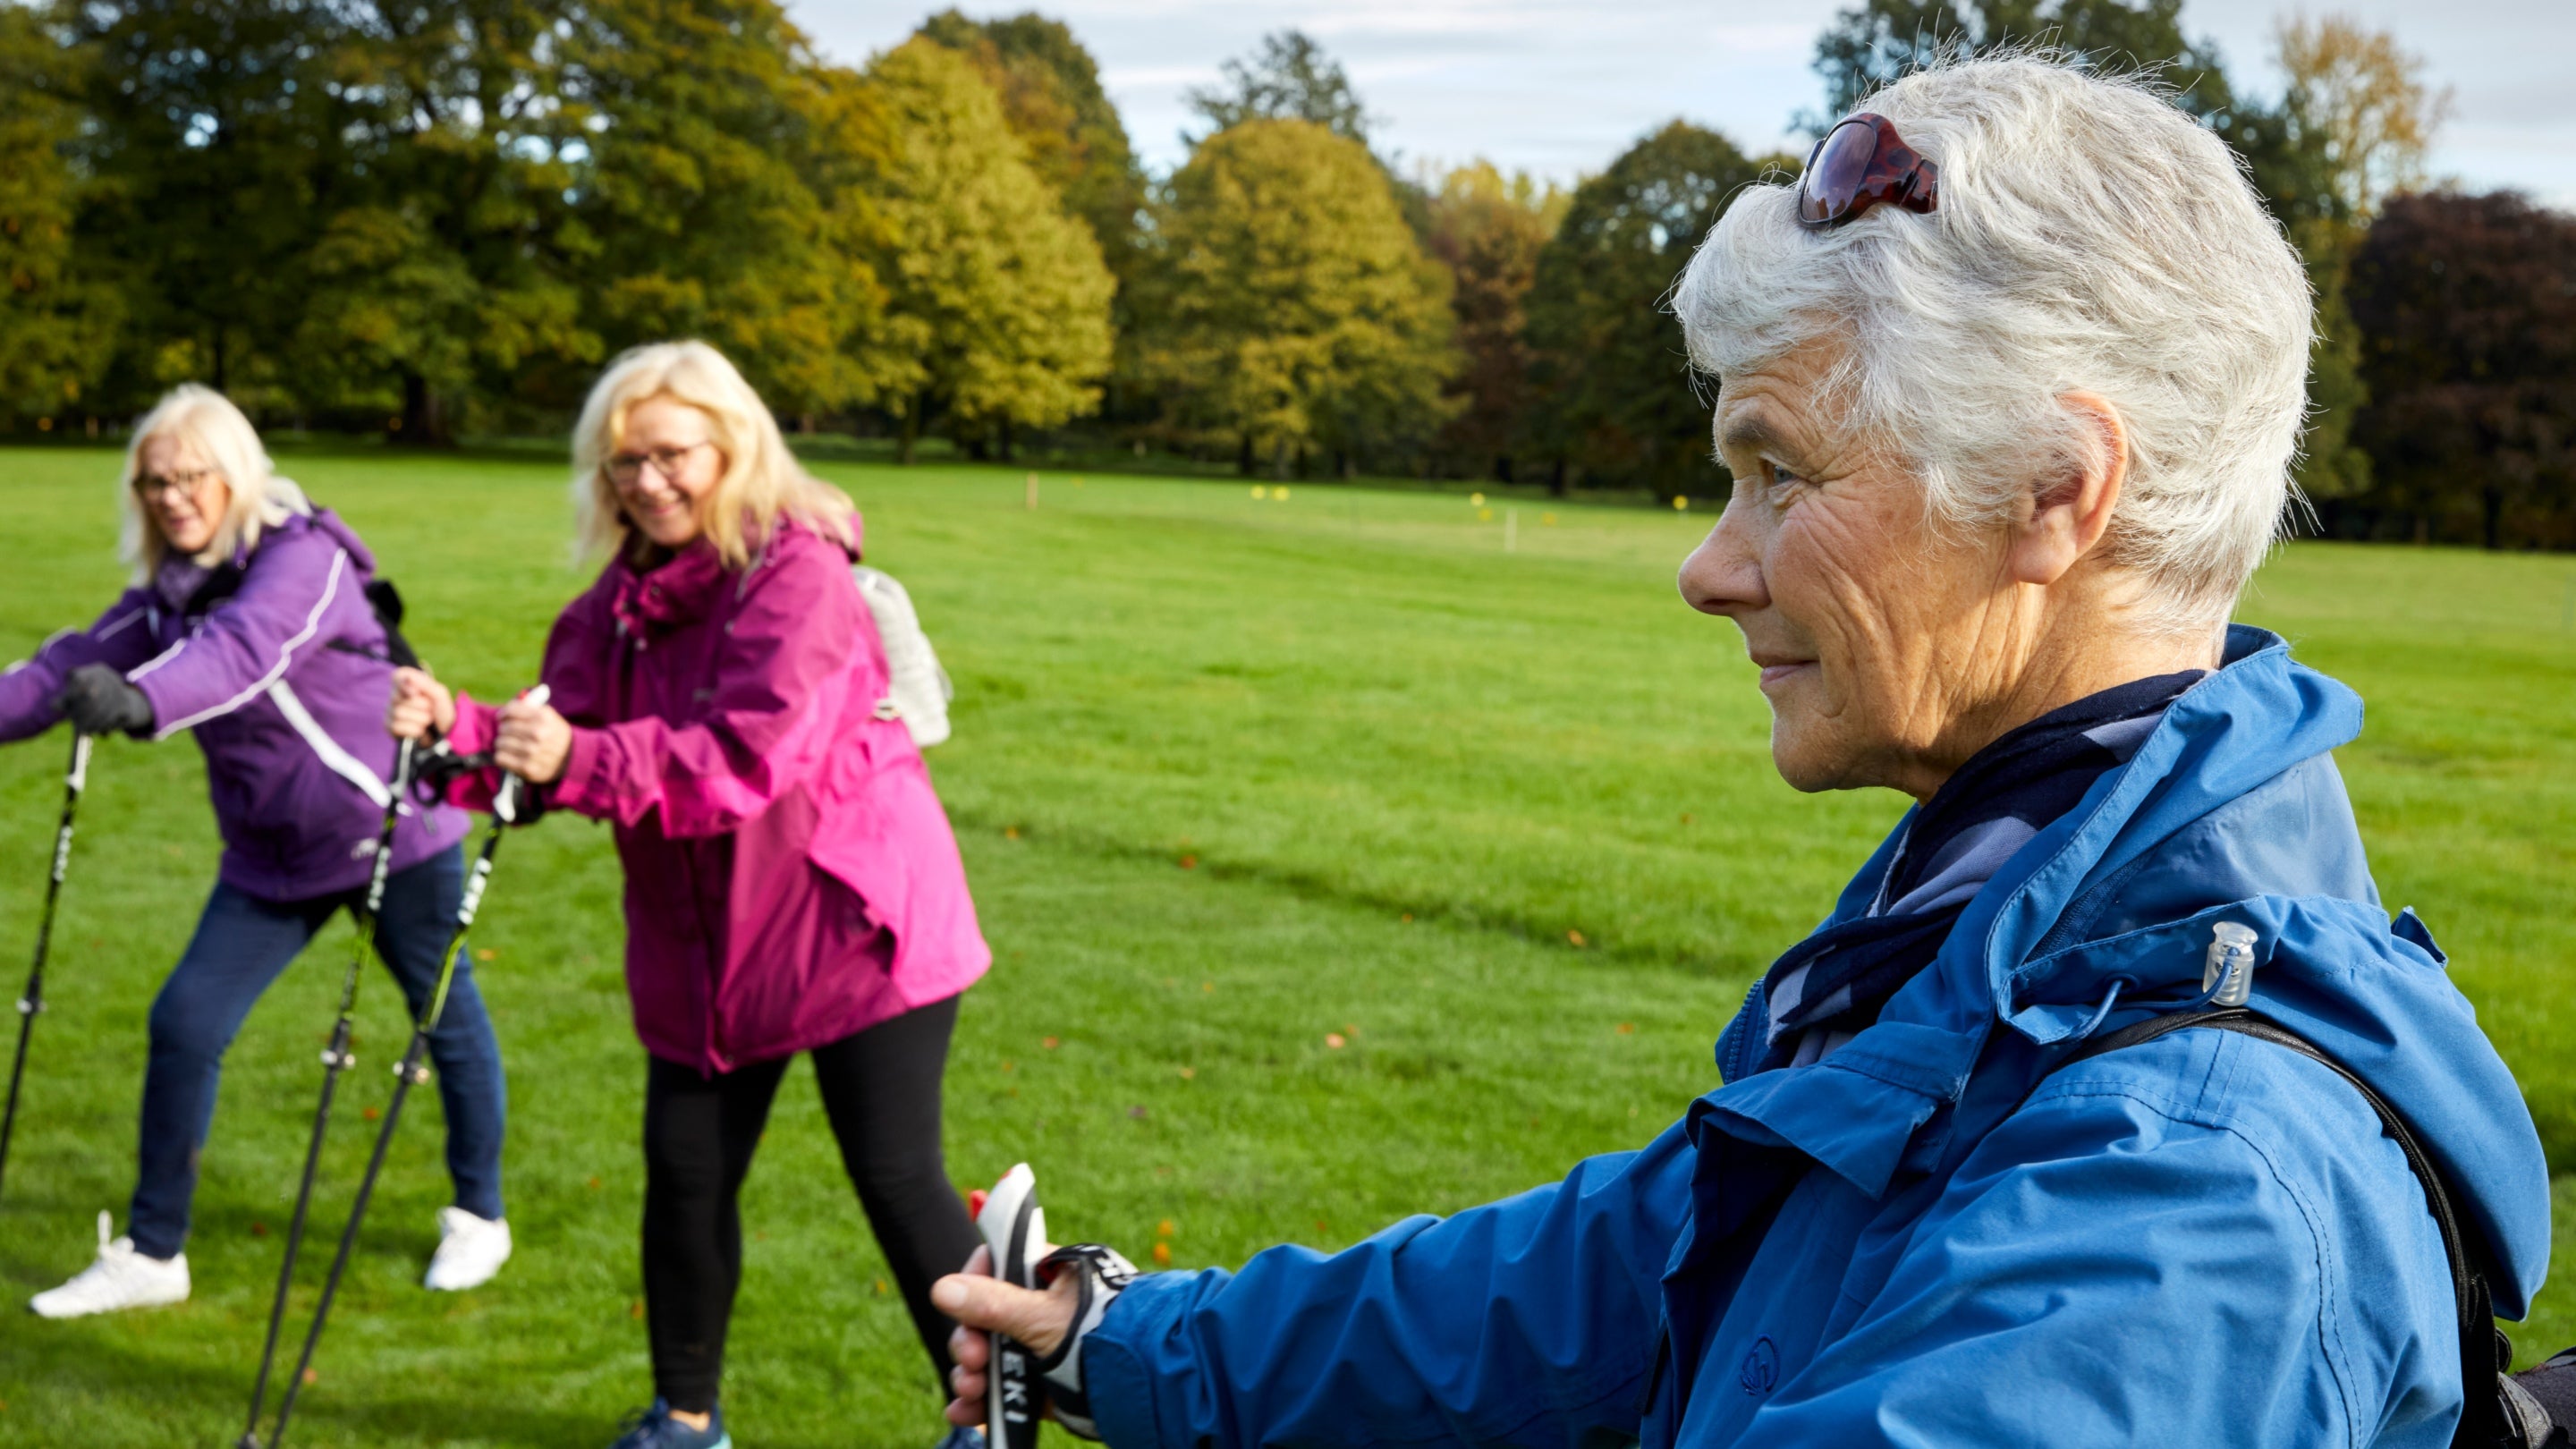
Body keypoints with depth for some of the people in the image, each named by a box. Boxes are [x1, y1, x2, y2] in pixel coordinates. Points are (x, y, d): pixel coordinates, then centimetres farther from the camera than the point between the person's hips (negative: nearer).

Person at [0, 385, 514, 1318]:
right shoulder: (170, 589, 5)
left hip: (391, 832, -6)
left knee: (446, 1016, 9)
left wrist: (141, 702, -55)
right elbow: (77, 664, 2)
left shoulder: (305, 558, -19)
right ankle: (150, 1255, 12)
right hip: (270, 855, 7)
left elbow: (244, 653, -38)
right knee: (183, 1024, -1)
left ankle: (479, 1219, 30)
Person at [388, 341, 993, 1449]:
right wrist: (459, 728, -16)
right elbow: (560, 749, 2)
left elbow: (754, 754, -29)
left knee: (897, 1183, -3)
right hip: (705, 945, 7)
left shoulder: (799, 575, -17)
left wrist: (580, 761, -36)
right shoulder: (623, 599, 6)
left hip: (851, 927, -7)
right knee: (685, 1176, 9)